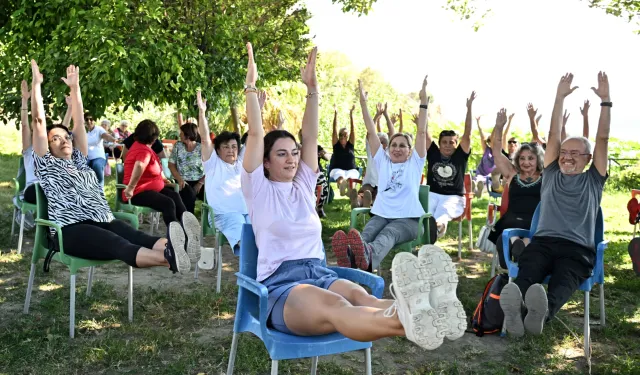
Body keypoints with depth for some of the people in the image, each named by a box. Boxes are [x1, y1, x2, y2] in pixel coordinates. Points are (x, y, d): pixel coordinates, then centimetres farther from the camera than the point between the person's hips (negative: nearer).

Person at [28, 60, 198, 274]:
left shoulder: (79, 160, 28)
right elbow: (39, 121, 6)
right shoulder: (46, 165, 13)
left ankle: (173, 246, -59)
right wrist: (36, 84, 5)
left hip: (104, 221, 6)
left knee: (138, 238, -28)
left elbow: (79, 122, 25)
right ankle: (169, 258, -64)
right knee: (119, 245, -35)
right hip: (72, 229, -6)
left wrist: (75, 87, 24)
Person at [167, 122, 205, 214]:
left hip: (199, 181, 0)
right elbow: (171, 165, 6)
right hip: (184, 181, 0)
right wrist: (179, 179, -10)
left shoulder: (202, 148, 0)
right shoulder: (177, 146, 7)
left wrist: (200, 183, -14)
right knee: (190, 194, -34)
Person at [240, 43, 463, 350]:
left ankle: (411, 313, -67)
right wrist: (251, 86, -2)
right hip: (280, 284, -5)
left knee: (360, 296, -34)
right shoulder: (258, 189, 9)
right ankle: (408, 319, -73)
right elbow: (255, 134, -1)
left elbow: (310, 136, 12)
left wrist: (312, 88, 7)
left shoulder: (304, 185, 21)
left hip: (319, 273, 5)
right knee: (335, 307, -40)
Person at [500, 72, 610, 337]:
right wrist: (560, 97, 14)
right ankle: (513, 310, -64)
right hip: (543, 241, 1)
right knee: (527, 274, -34)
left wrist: (605, 100, 7)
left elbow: (603, 138, 13)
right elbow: (553, 135, 18)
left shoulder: (594, 180, 21)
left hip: (578, 249, -1)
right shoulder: (551, 174, 24)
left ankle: (542, 311, -67)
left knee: (563, 282, -36)